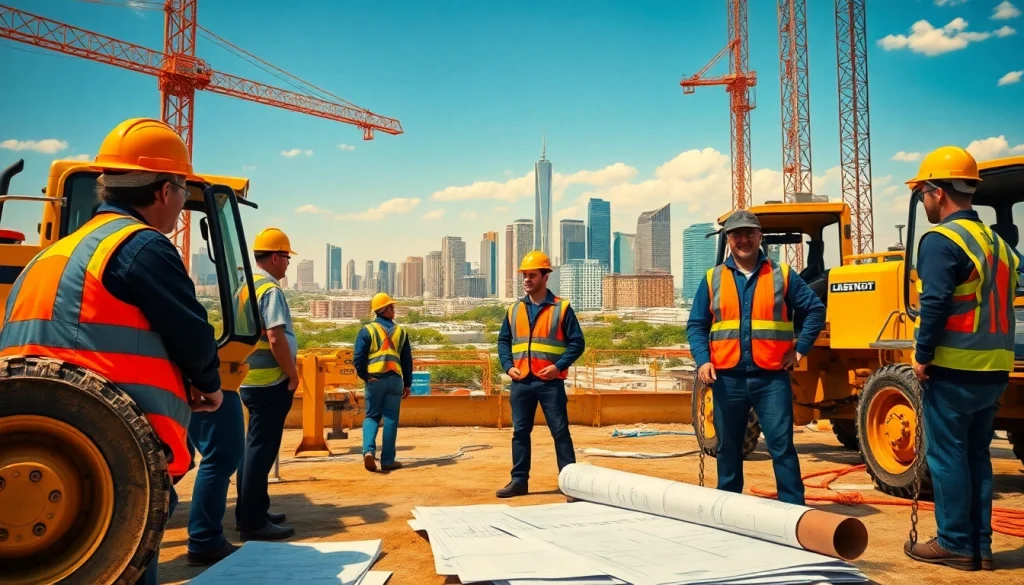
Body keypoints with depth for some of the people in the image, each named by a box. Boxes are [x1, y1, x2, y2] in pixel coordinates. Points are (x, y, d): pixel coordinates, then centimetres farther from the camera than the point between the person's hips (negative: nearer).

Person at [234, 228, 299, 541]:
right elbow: (276, 339, -23)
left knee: (253, 446, 17)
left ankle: (249, 512, 26)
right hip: (270, 381, -9)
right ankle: (253, 522, 2)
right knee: (262, 449, -4)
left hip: (249, 379, 10)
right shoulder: (270, 289, -15)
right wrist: (292, 374, -12)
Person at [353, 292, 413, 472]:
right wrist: (407, 384, 15)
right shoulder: (400, 331, 7)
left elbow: (358, 358, -9)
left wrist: (366, 376, 1)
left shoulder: (367, 330, 0)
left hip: (375, 379, -1)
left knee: (371, 416, 10)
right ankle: (387, 460, 8)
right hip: (395, 379, 1)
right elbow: (407, 360, 9)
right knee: (391, 420, 6)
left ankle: (369, 450, -13)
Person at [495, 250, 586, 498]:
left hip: (550, 382, -4)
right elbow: (503, 341, 16)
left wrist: (558, 366, -13)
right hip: (521, 382, 4)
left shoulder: (561, 308, 0)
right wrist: (508, 366, 0)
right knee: (520, 432, 9)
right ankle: (519, 480, 19)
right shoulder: (514, 309, 12)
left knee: (560, 432, -1)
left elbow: (577, 343, -2)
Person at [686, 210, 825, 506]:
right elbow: (696, 325, 7)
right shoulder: (713, 279, 8)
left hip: (772, 377, -1)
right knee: (728, 448, 11)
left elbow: (815, 310, 9)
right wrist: (702, 361, -8)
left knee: (782, 446, -3)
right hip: (728, 378, 2)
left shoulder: (782, 275, 6)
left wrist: (800, 348, 0)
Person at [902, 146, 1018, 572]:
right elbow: (1000, 305, 16)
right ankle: (980, 545, 20)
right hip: (993, 371, 8)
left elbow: (935, 305, -22)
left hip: (952, 370, -8)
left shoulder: (941, 239, -13)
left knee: (947, 456, 2)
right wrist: (991, 353, 18)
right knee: (976, 455, 14)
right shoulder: (997, 243, 15)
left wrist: (923, 356, -14)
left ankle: (955, 544, 10)